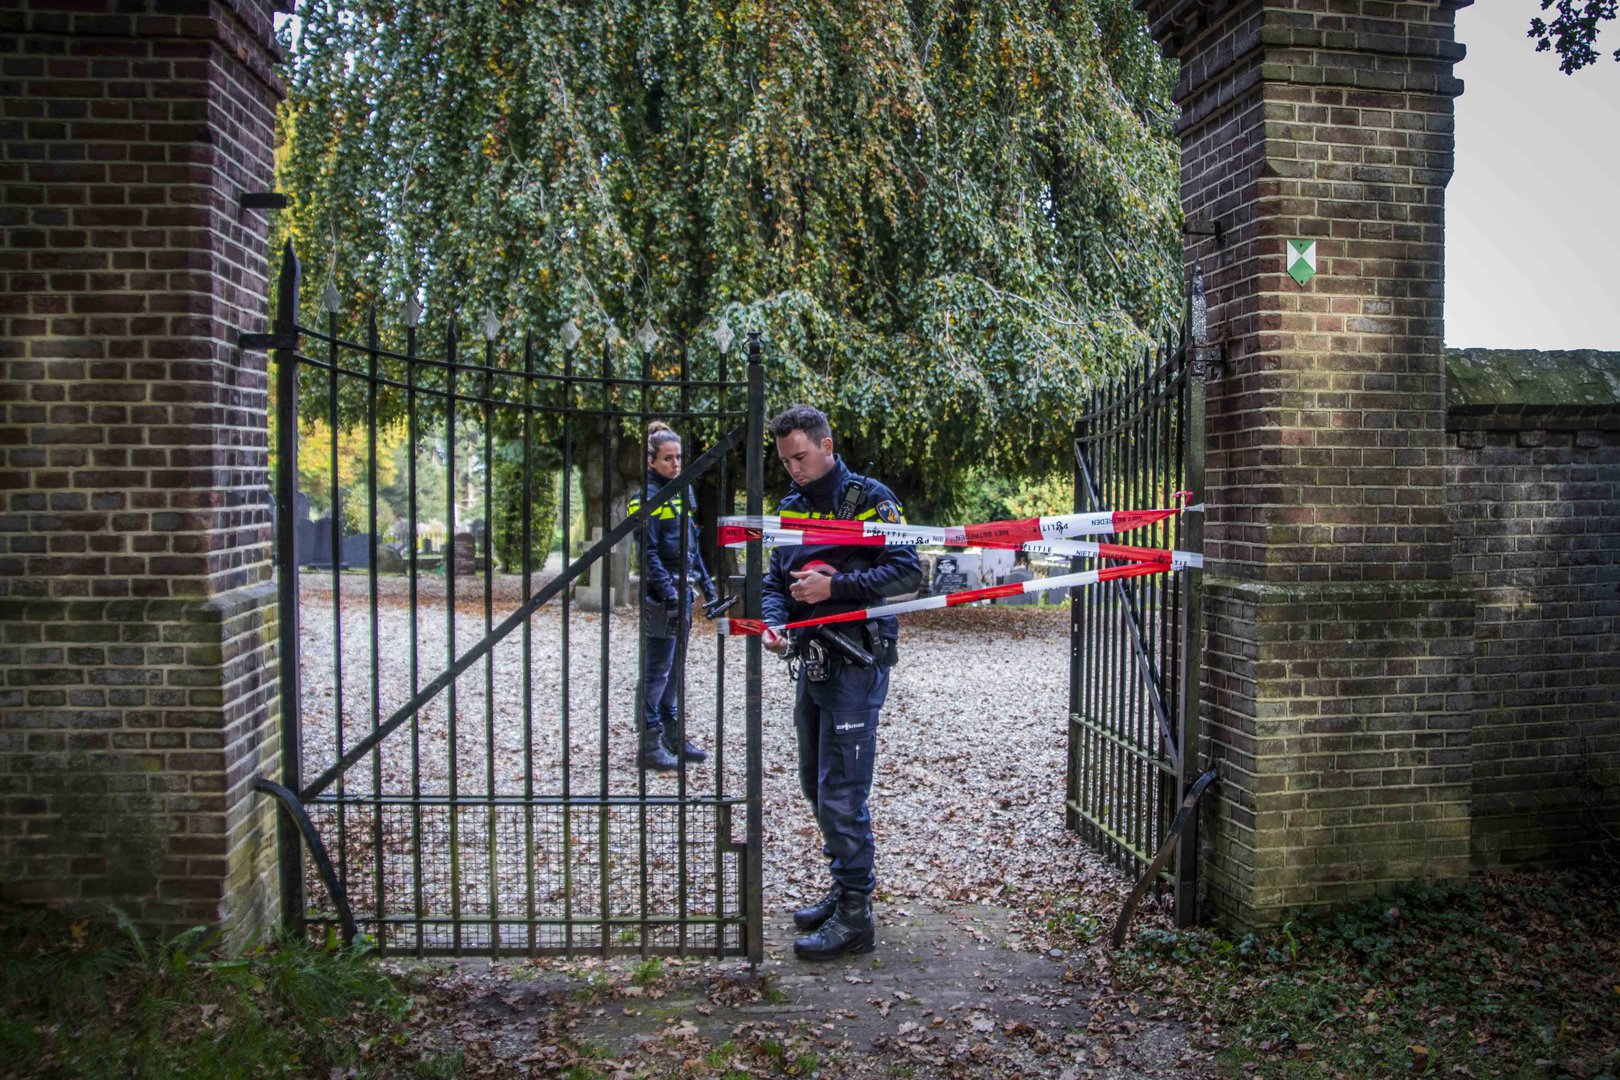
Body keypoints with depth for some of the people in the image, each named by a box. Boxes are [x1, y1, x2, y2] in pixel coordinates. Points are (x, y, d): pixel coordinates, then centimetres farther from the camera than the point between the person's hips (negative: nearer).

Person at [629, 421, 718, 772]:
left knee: (675, 666, 14)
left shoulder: (683, 491, 13)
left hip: (683, 588, 8)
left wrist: (705, 582, 16)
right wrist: (668, 593, -21)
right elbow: (648, 553, -15)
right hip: (660, 594, -8)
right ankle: (650, 744, 2)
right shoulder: (646, 496, -11)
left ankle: (673, 736, 23)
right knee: (657, 669, -4)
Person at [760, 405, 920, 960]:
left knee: (841, 792, -8)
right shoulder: (791, 506, 14)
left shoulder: (869, 498, -8)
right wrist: (773, 620, -5)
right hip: (812, 661, 8)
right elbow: (775, 578, 16)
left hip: (856, 663, -8)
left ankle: (854, 917, 2)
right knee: (816, 785, 16)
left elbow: (906, 571, -14)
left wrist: (833, 586, -21)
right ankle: (847, 887, 30)